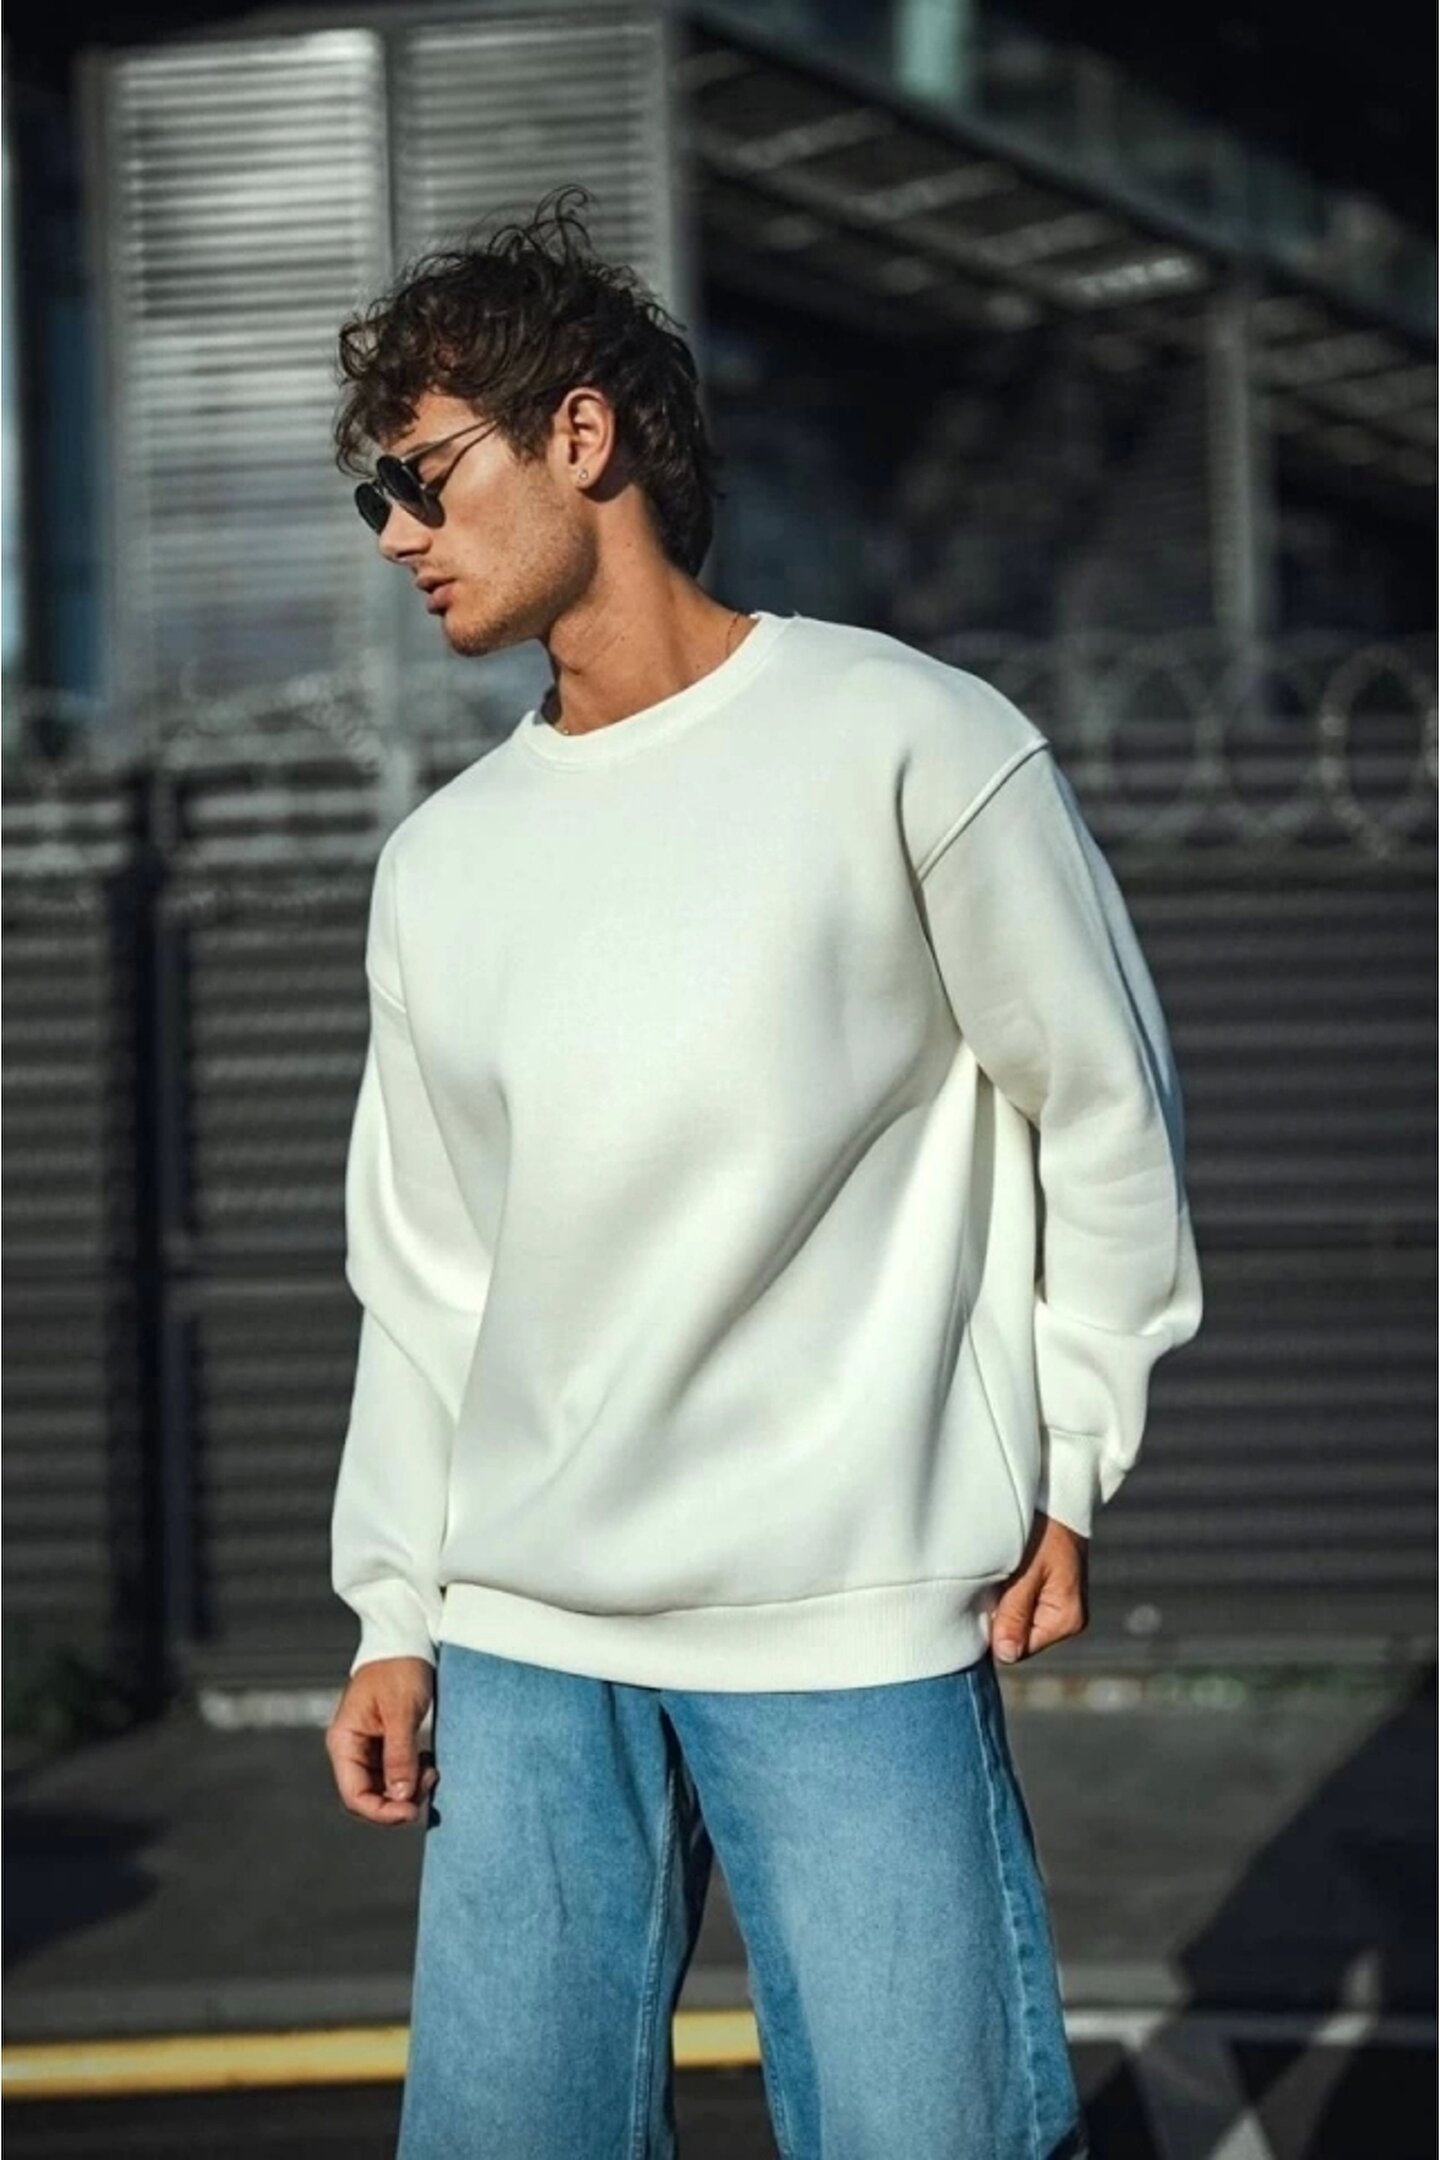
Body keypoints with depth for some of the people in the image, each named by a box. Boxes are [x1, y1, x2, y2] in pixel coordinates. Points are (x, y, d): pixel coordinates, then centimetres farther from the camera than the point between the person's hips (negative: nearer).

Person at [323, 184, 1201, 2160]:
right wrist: (395, 1616, 11)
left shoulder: (906, 742, -3)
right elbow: (422, 1271, 15)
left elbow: (1103, 1109, 2)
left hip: (856, 1625, -5)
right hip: (522, 1639, 5)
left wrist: (1067, 1471, 0)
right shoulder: (439, 864, 13)